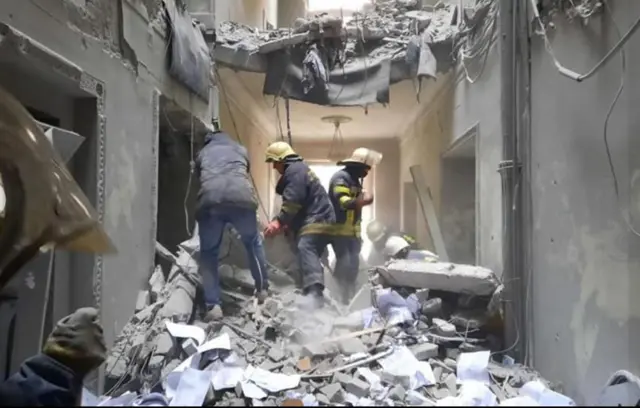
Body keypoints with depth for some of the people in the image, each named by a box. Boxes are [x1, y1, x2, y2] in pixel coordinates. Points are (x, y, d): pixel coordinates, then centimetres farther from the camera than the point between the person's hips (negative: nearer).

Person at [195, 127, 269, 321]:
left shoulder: (202, 153, 33)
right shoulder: (240, 149, 35)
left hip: (210, 200, 0)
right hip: (241, 197, 0)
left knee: (209, 252, 14)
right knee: (253, 242, 26)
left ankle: (213, 306, 3)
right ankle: (262, 289, 32)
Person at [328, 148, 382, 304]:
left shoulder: (354, 179, 16)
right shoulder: (341, 177, -15)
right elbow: (342, 202, -31)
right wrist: (360, 202, -47)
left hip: (352, 230, 10)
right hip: (340, 230, -10)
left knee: (353, 264, 13)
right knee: (344, 263, -15)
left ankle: (349, 296, 22)